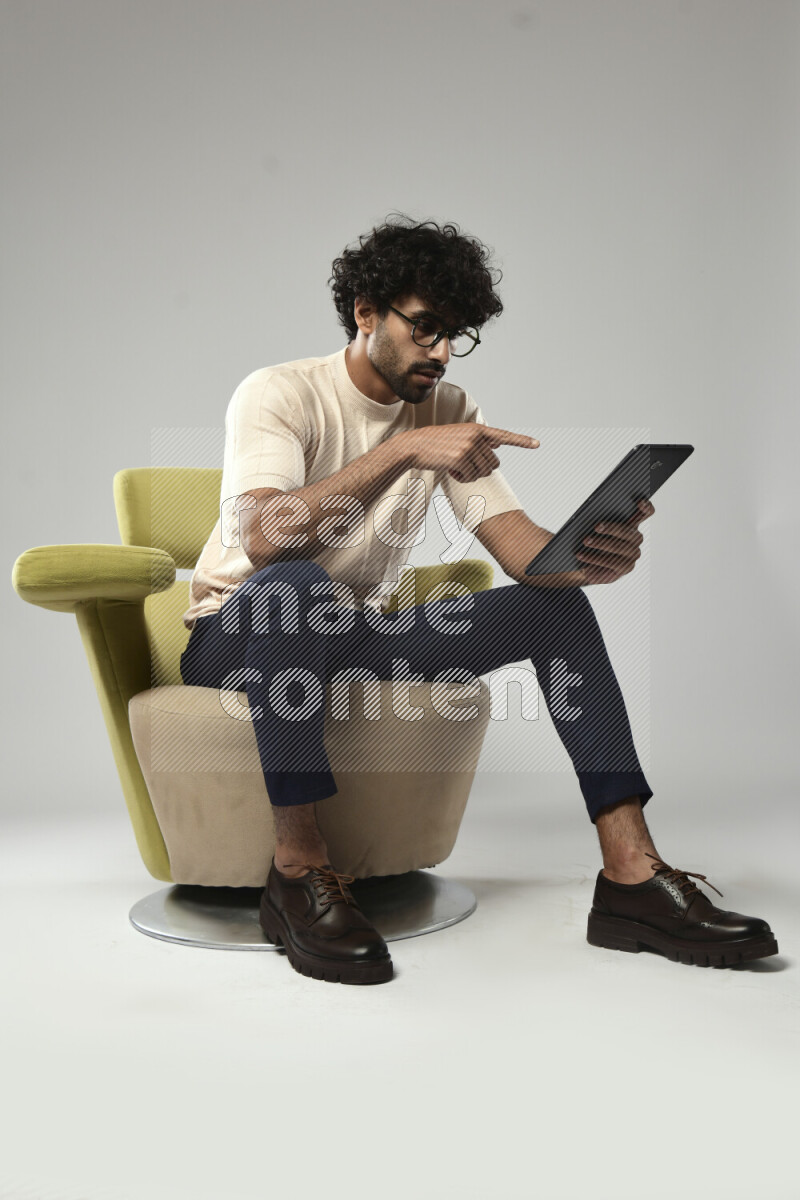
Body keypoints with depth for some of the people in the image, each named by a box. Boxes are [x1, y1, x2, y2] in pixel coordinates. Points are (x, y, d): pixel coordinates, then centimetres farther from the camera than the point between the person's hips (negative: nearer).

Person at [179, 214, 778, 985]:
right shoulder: (279, 394, -14)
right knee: (297, 587, -41)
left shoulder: (446, 410, 3)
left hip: (354, 637, 6)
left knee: (556, 605, -10)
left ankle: (632, 879, -15)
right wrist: (405, 451, -40)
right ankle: (298, 872, -26)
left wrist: (592, 557, -30)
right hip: (236, 638, -5)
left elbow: (518, 545, -7)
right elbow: (259, 539, -34)